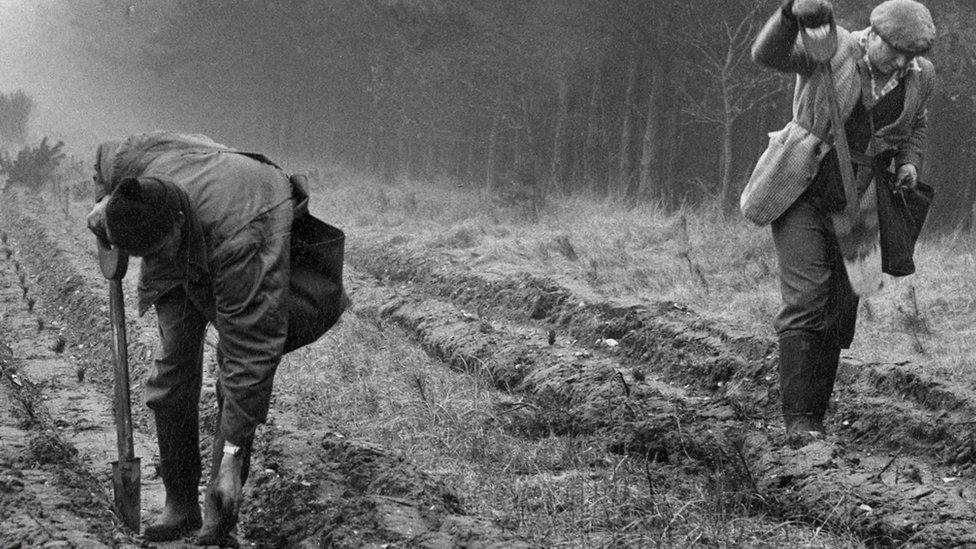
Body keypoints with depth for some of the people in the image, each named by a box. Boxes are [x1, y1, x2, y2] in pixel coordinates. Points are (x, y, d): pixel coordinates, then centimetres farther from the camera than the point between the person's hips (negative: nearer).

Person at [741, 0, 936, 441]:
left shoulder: (919, 76, -1)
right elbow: (767, 54, -32)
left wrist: (909, 164, 0)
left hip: (855, 206, 5)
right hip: (802, 194, -5)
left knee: (840, 313, 4)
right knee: (806, 301, -16)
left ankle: (815, 416, 13)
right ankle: (797, 419, -15)